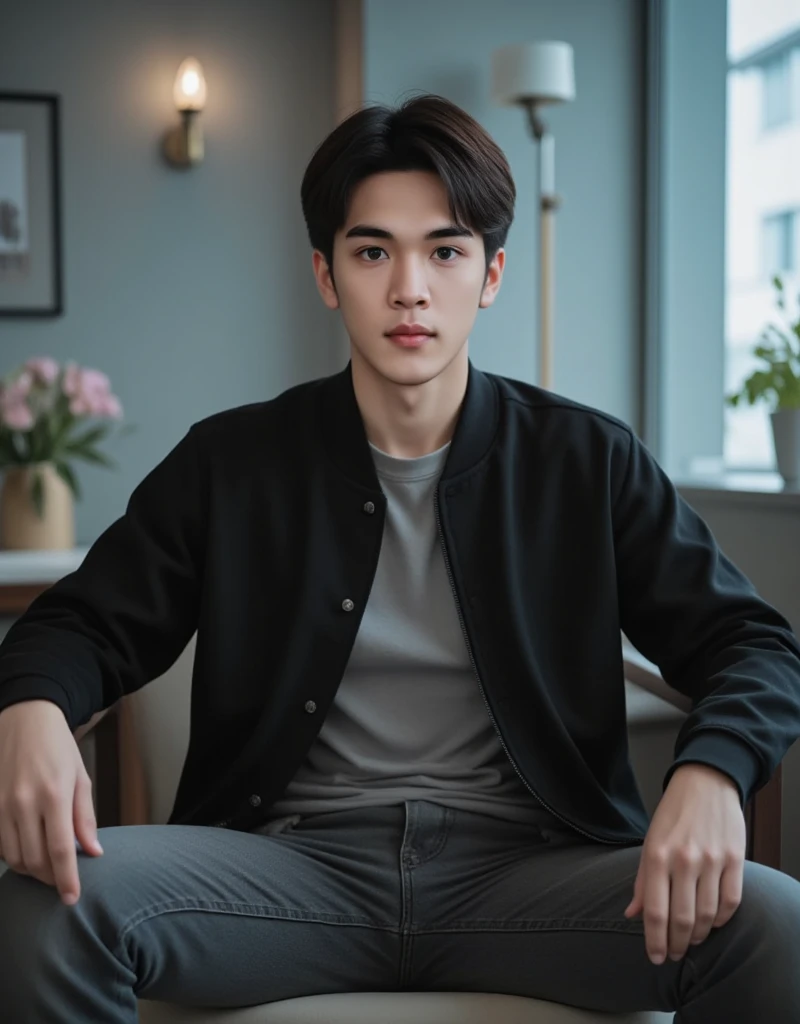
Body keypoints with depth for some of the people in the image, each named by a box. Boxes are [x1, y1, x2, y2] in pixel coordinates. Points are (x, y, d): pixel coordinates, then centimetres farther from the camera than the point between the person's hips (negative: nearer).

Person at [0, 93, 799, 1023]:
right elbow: (85, 623, 9)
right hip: (295, 866, 0)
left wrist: (709, 773, -19)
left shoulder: (591, 464, 6)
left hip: (525, 868, 1)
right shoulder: (229, 463, 8)